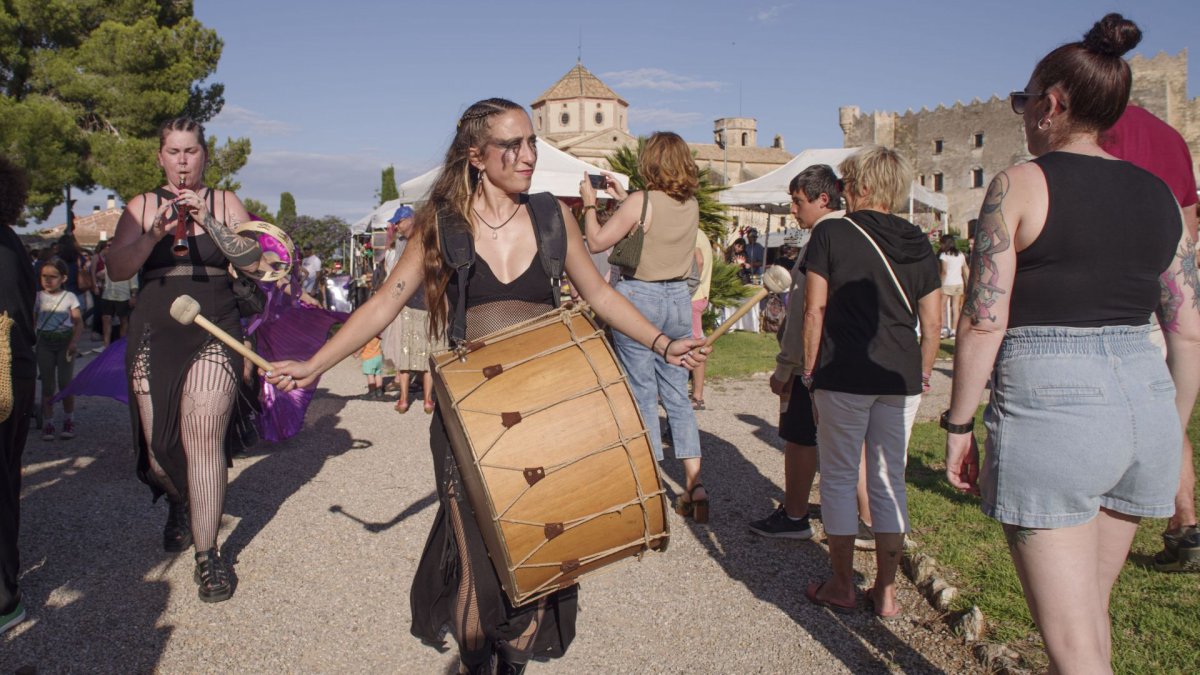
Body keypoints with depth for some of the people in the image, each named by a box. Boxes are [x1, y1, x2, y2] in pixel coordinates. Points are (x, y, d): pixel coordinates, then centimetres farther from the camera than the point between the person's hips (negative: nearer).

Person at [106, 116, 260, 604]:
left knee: (203, 438, -14)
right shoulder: (142, 207, 9)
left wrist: (209, 221, -17)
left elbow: (253, 263, -6)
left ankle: (207, 556, -6)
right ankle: (179, 503, 40)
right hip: (154, 333, 2)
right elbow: (116, 270, -2)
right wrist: (154, 233, -18)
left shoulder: (224, 203, 7)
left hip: (213, 332, -2)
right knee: (158, 445, 5)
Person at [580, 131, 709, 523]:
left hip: (638, 299, -5)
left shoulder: (641, 202, -14)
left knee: (643, 395, 4)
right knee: (677, 395, 11)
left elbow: (596, 242, -10)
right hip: (679, 299, 6)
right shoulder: (692, 205, 4)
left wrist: (589, 202, 3)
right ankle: (694, 487, 9)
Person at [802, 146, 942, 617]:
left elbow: (815, 309, -7)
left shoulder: (831, 234, -5)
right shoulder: (918, 243, 7)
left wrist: (810, 369, 1)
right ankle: (886, 591, 20)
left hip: (844, 375, -4)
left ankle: (842, 586, 18)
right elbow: (932, 321, 6)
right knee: (890, 481, 12)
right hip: (901, 377, 4)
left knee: (839, 477, 9)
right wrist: (922, 373, 16)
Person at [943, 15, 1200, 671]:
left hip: (1048, 402, -7)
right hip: (1143, 398, 7)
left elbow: (983, 321, -12)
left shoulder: (1020, 184, -6)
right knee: (1091, 611, 24)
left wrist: (959, 425, -3)